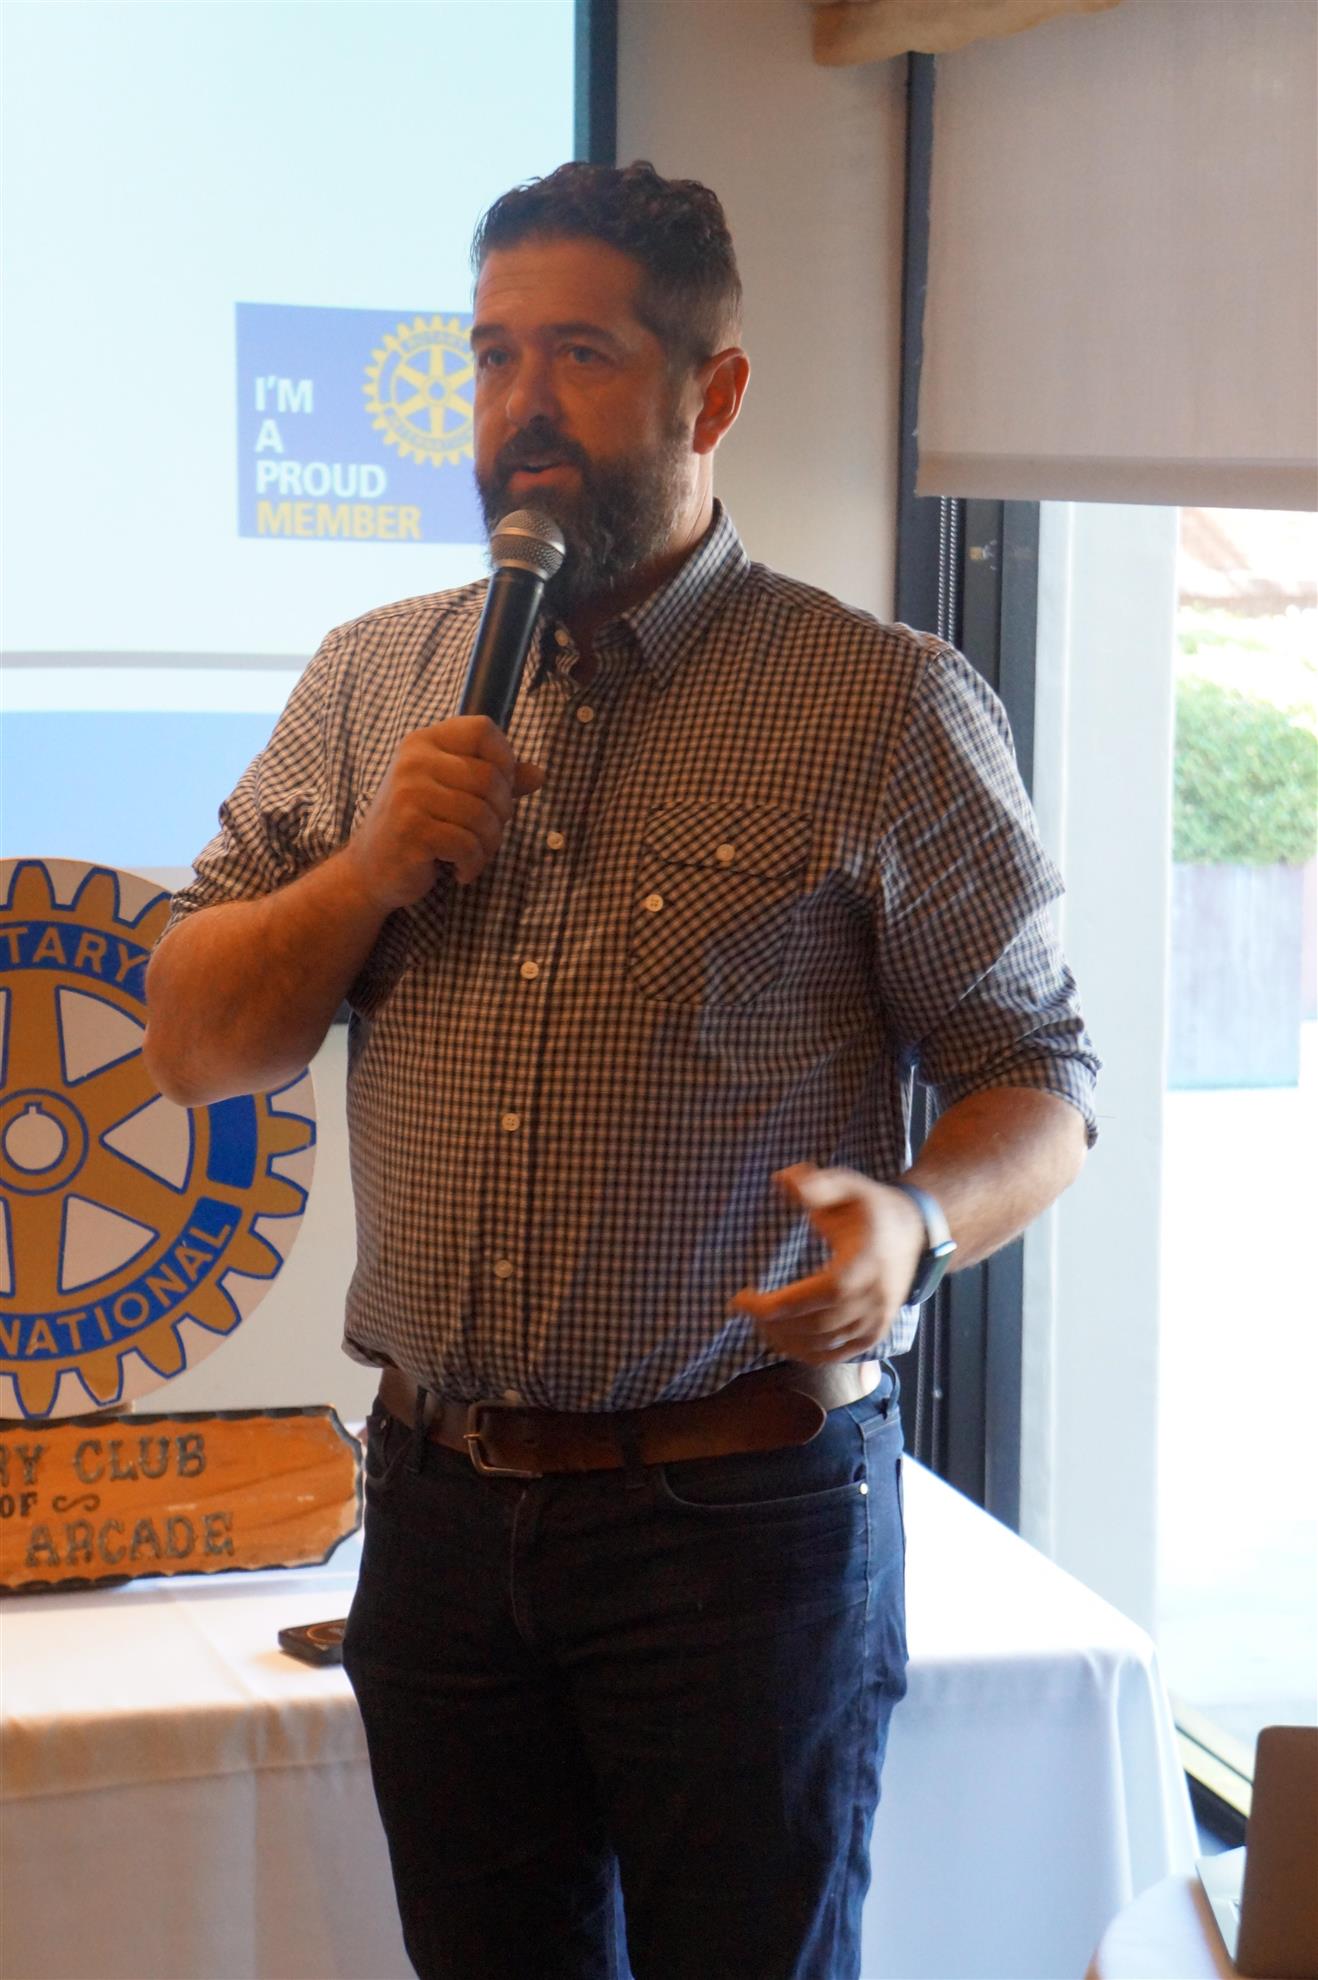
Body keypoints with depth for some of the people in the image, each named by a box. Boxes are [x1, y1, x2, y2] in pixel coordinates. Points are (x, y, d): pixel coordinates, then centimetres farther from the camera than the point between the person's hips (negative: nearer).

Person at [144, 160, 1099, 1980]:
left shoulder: (886, 706, -6)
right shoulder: (373, 682, 8)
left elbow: (1038, 1082, -4)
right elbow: (195, 1045, 7)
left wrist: (912, 1222, -26)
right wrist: (374, 869, -10)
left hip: (744, 1511, -4)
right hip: (440, 1500, 4)